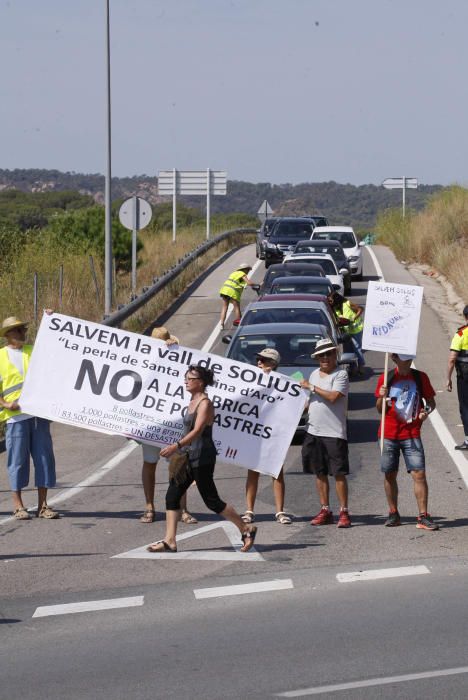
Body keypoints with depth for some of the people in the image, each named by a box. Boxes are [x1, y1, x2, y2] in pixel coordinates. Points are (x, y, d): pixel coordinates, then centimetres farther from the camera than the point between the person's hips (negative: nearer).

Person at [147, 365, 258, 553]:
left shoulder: (205, 403, -14)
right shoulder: (193, 402, 13)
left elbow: (197, 430, -26)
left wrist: (177, 446, -36)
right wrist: (180, 451, 24)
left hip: (202, 458, -9)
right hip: (189, 457, 9)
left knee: (211, 501, -3)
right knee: (172, 495, 1)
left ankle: (247, 529, 10)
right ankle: (169, 541, 1)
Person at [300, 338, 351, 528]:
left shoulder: (341, 375, -7)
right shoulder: (314, 374, 16)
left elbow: (333, 396, -20)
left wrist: (311, 387, -12)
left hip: (334, 432, -7)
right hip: (314, 431, 7)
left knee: (339, 473, -7)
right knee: (320, 473, 10)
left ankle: (344, 512, -4)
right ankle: (325, 510, 16)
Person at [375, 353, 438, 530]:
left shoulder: (420, 377, 2)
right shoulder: (386, 379, 2)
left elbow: (431, 401, 11)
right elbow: (380, 409, 8)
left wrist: (426, 410, -11)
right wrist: (381, 397, -13)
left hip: (411, 434, -1)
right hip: (389, 434, 1)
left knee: (419, 474, -10)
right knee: (389, 475, 7)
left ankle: (423, 517, -9)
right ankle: (393, 513, 21)